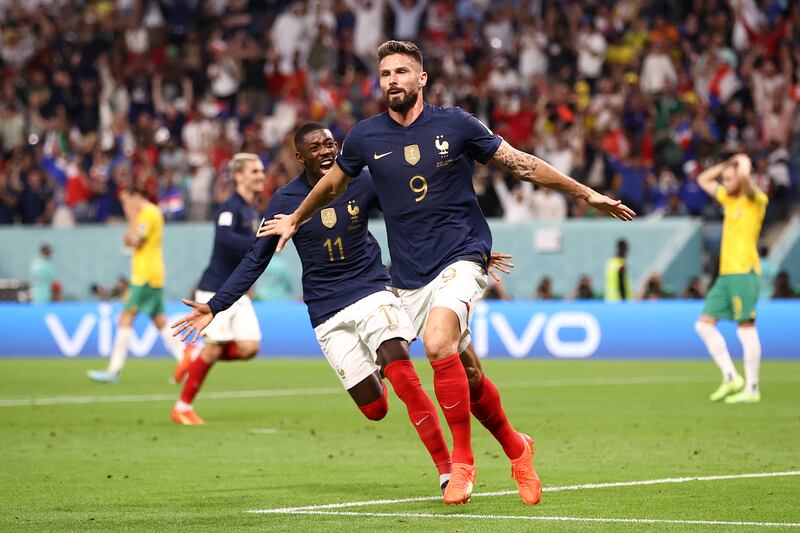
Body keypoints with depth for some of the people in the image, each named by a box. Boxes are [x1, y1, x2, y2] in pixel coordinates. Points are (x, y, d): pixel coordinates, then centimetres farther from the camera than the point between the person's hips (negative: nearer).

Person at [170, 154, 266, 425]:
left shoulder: (252, 210, 12)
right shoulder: (230, 207, -15)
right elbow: (225, 237, -35)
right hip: (216, 290, -8)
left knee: (249, 347, -5)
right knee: (214, 349, -5)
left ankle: (194, 356, 17)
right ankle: (183, 408, 10)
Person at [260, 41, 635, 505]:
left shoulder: (455, 125, -3)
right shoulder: (366, 136, 3)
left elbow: (521, 164, 6)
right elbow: (333, 184, 24)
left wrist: (586, 193, 7)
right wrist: (295, 220, 37)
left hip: (461, 257, -3)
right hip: (410, 275, 3)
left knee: (438, 344, -27)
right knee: (463, 370, 2)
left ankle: (463, 460, -15)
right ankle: (516, 449, 22)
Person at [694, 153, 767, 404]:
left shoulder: (755, 200, -6)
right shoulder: (729, 199, 18)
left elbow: (743, 176, -26)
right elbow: (703, 180, 31)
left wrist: (743, 163, -5)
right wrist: (726, 163, 19)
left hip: (744, 272, -9)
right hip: (725, 273, 9)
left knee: (746, 327, -8)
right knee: (704, 324, 4)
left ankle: (751, 388, -5)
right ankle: (731, 378, 9)